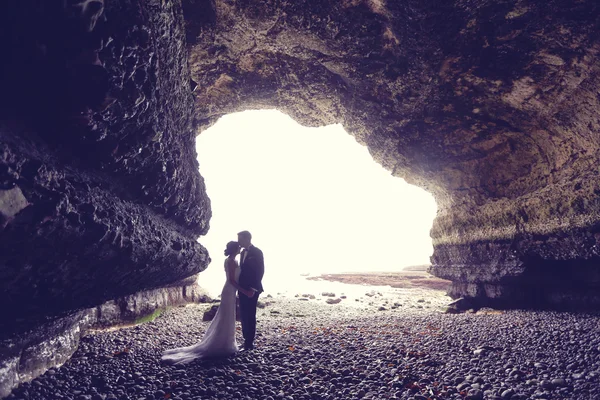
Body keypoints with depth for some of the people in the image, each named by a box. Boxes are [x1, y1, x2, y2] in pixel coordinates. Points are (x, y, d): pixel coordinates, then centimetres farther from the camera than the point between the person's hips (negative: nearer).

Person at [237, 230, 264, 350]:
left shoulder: (257, 252, -10)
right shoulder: (243, 252, 13)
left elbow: (260, 270, -13)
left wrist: (255, 287, -17)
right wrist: (240, 285, 10)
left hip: (251, 289, -8)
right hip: (243, 288, 8)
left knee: (250, 315, -3)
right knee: (244, 315, 11)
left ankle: (249, 342, 5)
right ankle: (246, 339, 20)